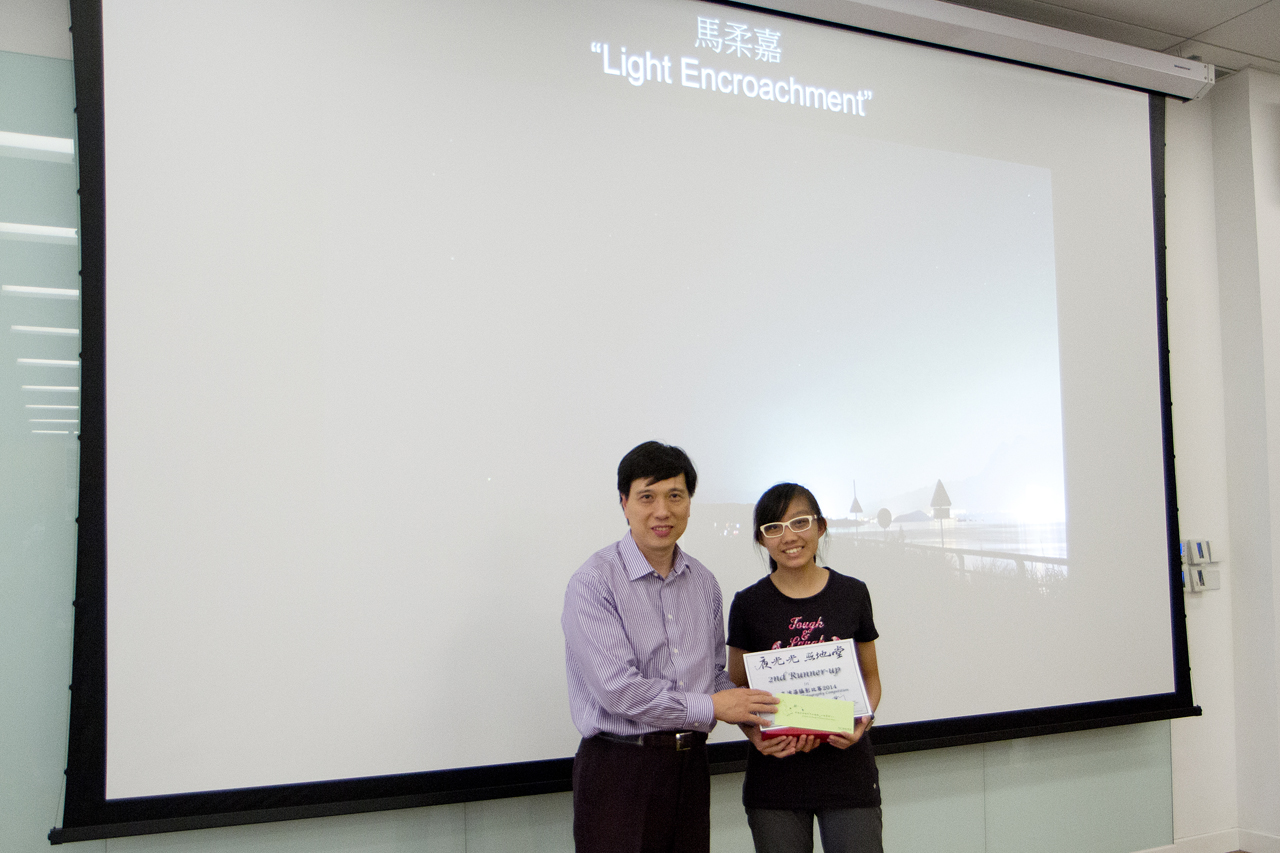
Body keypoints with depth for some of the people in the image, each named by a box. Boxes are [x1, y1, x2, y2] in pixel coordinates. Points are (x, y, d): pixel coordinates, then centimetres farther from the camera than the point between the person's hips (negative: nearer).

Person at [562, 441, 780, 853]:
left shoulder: (704, 583, 10)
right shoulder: (593, 582, -12)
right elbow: (617, 688, -20)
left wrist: (754, 716, -2)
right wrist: (710, 707, -13)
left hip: (689, 765, 6)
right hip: (619, 769, -6)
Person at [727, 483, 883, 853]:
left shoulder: (852, 594, 3)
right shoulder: (749, 604, 0)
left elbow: (870, 677, 11)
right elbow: (737, 690, 5)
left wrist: (863, 720, -9)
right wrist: (755, 734, -13)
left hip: (847, 767, 1)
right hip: (776, 772, 0)